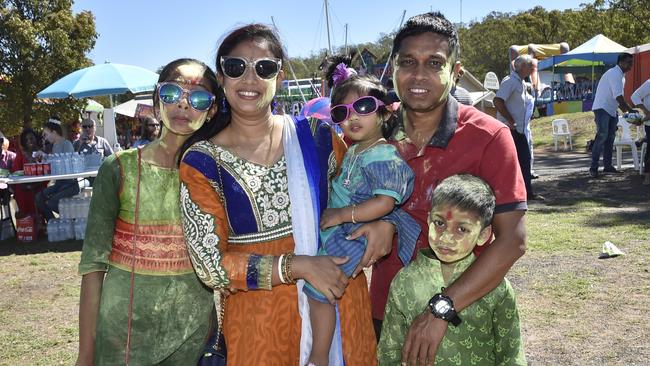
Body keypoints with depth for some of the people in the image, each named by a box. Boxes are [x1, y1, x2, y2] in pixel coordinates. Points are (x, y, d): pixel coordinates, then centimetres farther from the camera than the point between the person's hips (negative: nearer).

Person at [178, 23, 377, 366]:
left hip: (340, 301, 2)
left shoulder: (315, 135, -3)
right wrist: (298, 266, -19)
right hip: (258, 317, -1)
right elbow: (211, 266, -11)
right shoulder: (201, 163, -7)